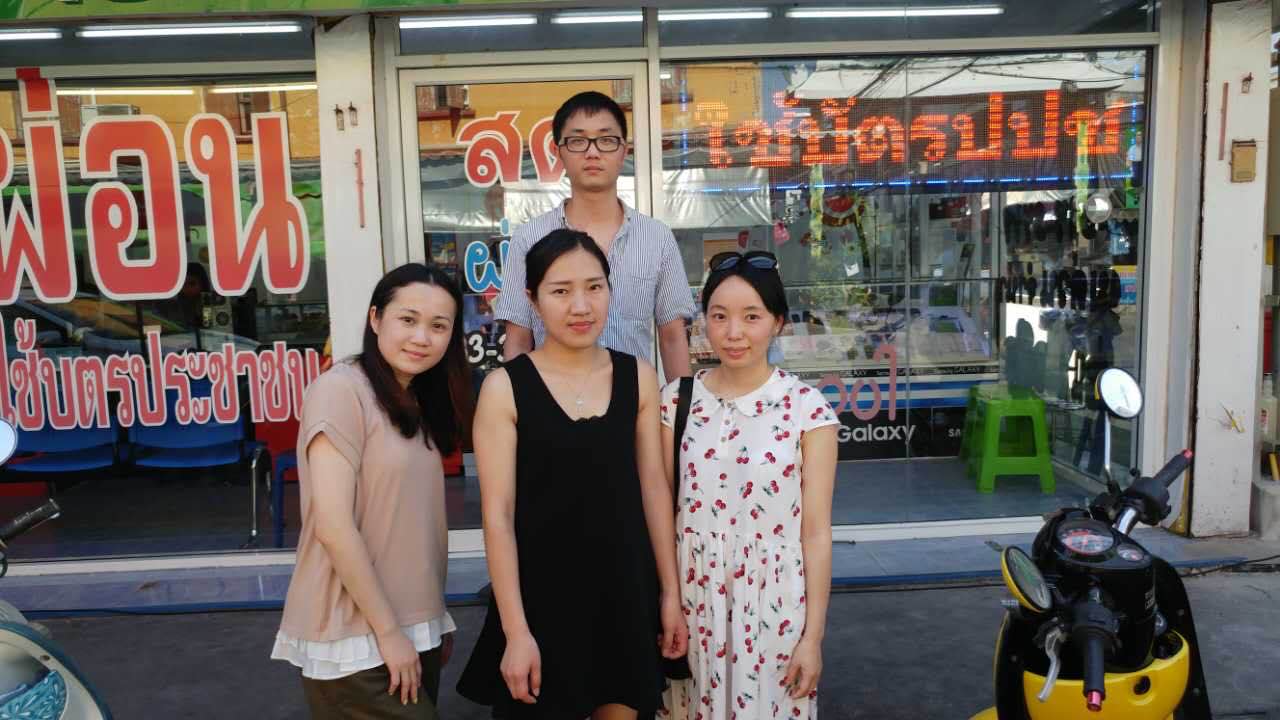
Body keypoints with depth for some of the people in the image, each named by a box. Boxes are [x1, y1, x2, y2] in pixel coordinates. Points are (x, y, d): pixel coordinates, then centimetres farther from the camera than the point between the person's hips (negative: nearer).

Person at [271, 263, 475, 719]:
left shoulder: (418, 405, 10)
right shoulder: (341, 389, -15)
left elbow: (417, 524, 10)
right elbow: (333, 526, -19)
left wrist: (435, 621, 7)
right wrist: (387, 630, -15)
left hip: (414, 629, 8)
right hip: (357, 638, -7)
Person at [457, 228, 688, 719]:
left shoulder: (638, 377, -1)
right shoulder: (505, 388, -11)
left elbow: (654, 488, 4)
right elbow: (498, 515, -11)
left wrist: (671, 592, 5)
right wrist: (516, 630, -13)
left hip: (625, 590, 3)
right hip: (542, 594, -3)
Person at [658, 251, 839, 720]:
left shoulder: (808, 409, -9)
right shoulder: (676, 400, -2)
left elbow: (816, 531, -7)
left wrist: (813, 634, -6)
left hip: (773, 601, -2)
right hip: (693, 595, 2)